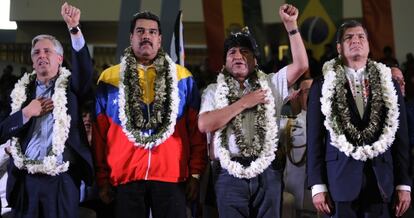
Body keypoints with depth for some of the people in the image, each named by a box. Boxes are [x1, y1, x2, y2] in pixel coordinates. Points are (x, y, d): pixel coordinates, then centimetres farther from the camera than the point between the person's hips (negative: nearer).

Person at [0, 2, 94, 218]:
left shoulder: (70, 86, 7)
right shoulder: (21, 91, 13)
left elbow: (84, 67, -15)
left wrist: (74, 28, -26)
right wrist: (26, 113, -7)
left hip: (63, 180, -2)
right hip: (25, 179, 2)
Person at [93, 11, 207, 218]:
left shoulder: (182, 78, 9)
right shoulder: (110, 78, 8)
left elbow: (196, 130, 7)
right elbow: (100, 133, 8)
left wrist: (195, 173, 1)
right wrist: (102, 178, 4)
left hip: (171, 176, 0)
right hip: (126, 177, 0)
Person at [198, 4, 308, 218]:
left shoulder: (270, 84, 14)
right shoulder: (214, 90, 11)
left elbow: (301, 65, 2)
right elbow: (204, 125, -5)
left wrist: (290, 24, -3)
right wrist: (242, 103, -6)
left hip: (267, 171, 1)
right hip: (230, 173, -1)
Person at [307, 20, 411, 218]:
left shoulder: (389, 85, 11)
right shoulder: (322, 86, 5)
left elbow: (400, 137, 9)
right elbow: (315, 139, 2)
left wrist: (404, 185, 2)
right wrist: (317, 186, -4)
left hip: (381, 181, 2)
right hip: (340, 180, -1)